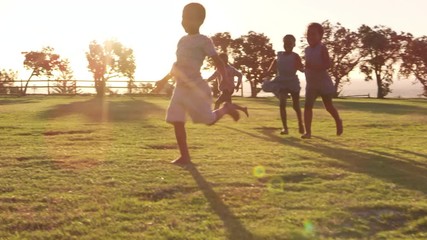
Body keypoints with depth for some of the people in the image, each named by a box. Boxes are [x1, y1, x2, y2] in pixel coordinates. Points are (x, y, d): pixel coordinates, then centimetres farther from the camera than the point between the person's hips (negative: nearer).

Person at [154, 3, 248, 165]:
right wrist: (165, 80, 26)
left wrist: (225, 79, -23)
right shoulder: (182, 40, 15)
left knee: (208, 120, 0)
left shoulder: (203, 41, -6)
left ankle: (227, 108, 30)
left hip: (195, 87, -7)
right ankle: (185, 156, 4)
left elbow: (217, 61, -9)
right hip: (180, 88, 7)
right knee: (177, 122, -2)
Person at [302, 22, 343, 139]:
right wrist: (305, 67, 3)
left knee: (328, 106, 8)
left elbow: (328, 64, -23)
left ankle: (338, 121, 37)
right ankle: (308, 131, -7)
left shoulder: (322, 48, -13)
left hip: (323, 83, -5)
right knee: (307, 106, -8)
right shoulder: (307, 50, 7)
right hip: (311, 84, 5)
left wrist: (313, 66, -31)